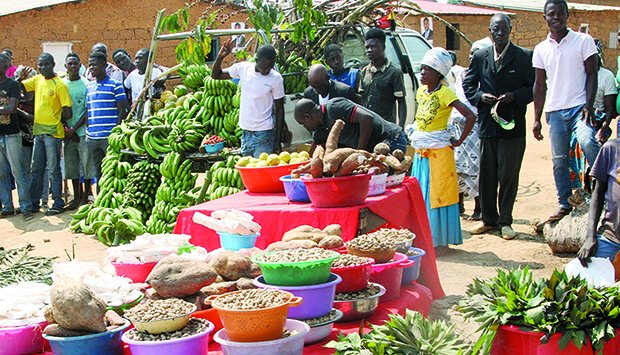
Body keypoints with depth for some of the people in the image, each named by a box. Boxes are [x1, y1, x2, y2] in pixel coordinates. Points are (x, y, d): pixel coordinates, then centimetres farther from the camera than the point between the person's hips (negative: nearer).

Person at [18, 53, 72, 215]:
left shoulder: (60, 85, -13)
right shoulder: (37, 80, 8)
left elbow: (67, 112, -13)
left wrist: (56, 122, 0)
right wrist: (21, 78, -5)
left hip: (53, 132, -7)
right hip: (38, 131, 7)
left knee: (53, 170, 0)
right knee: (36, 169, 13)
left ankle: (58, 203, 9)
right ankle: (34, 202, 22)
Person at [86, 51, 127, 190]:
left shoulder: (115, 85, -2)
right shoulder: (89, 87, 15)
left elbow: (122, 111, -5)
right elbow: (87, 111, 20)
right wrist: (87, 131, 9)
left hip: (110, 137, -6)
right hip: (92, 137, 6)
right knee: (98, 172, 11)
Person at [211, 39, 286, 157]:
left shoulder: (276, 78, -10)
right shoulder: (243, 68, -1)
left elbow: (279, 109, -4)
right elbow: (216, 75, 11)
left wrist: (278, 142, -5)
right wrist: (220, 56, -9)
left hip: (264, 134, -4)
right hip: (245, 132, 4)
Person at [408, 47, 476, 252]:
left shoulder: (444, 93, -14)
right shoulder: (421, 91, 8)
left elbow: (470, 117, -22)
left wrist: (459, 141, -16)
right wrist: (413, 131, 11)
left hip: (439, 152, -7)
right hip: (421, 151, 7)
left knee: (437, 195, -1)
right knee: (420, 195, 11)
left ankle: (441, 241, 7)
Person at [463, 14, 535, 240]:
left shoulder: (524, 57, -1)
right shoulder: (480, 57, 8)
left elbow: (534, 88, -1)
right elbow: (467, 84, 15)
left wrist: (514, 96, -16)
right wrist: (480, 96, -4)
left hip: (512, 126, -3)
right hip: (487, 125, 3)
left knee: (508, 175, 0)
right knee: (486, 175, 8)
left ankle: (505, 221, 12)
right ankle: (489, 219, 21)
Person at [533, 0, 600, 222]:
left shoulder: (583, 41, 1)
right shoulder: (541, 49, 10)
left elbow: (591, 74, -1)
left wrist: (589, 105, -14)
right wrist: (537, 119, 11)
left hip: (579, 106, -4)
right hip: (554, 111, 4)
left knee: (588, 142, -30)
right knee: (559, 161, 7)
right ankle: (565, 205, 18)